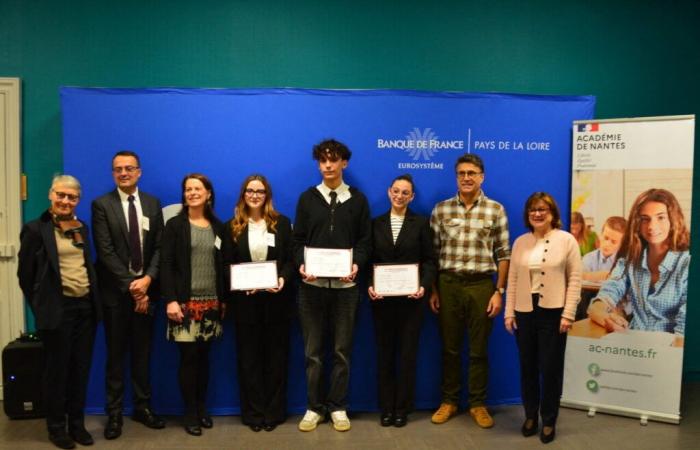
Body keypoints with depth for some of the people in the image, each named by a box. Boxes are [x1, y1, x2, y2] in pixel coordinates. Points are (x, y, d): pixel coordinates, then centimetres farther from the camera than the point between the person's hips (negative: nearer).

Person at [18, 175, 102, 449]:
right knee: (57, 370, 8)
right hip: (58, 310, -5)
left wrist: (93, 300, 10)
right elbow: (25, 275, -3)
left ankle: (77, 423, 27)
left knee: (81, 369, 12)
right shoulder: (35, 229, -6)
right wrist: (42, 308, 0)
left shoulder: (82, 227, 10)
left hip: (86, 307, 5)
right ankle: (56, 427, 24)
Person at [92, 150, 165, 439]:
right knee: (116, 354, 7)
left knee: (143, 352, 12)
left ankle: (142, 407, 24)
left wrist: (148, 279, -12)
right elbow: (106, 251, -11)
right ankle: (114, 412, 19)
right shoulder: (101, 205, -3)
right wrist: (130, 285, -15)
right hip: (116, 290, -3)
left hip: (145, 287, 3)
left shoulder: (153, 204, 7)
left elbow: (159, 247, 3)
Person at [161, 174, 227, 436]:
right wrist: (170, 300, -16)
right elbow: (166, 264, -7)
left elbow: (222, 265, 11)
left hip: (211, 302, 3)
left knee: (204, 356, 10)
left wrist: (224, 299, 7)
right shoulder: (175, 225, -1)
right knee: (188, 357, 1)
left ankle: (202, 408, 23)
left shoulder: (218, 227, 10)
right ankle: (190, 413, 14)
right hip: (185, 302, -3)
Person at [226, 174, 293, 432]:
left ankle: (274, 412, 19)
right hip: (245, 299, 0)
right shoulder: (233, 226, 4)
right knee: (249, 355, 7)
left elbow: (290, 259, 2)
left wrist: (283, 279, -17)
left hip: (276, 297, 0)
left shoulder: (281, 223, 4)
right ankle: (254, 412, 19)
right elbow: (229, 264, 3)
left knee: (275, 354, 8)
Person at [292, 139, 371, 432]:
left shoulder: (357, 199, 5)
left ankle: (338, 407, 22)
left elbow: (364, 240, 4)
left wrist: (357, 264, -13)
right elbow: (298, 239, 6)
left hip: (345, 285, 0)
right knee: (312, 351, 7)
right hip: (312, 285, 1)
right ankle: (314, 407, 21)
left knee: (342, 351, 8)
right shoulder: (307, 198, 6)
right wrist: (301, 265, -12)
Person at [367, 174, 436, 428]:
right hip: (382, 298, 2)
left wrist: (424, 286, -16)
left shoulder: (421, 223, 2)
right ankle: (386, 408, 21)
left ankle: (403, 408, 19)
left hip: (411, 298, -1)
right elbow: (370, 260, 4)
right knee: (384, 353, 9)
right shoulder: (376, 223, 6)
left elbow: (429, 260, -1)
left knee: (408, 353, 6)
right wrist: (369, 286, -11)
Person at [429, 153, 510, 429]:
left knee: (479, 349, 9)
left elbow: (503, 254, 1)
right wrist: (432, 290, 2)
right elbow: (432, 252, 5)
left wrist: (499, 291, -4)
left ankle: (478, 403, 24)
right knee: (450, 347, 10)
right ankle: (449, 401, 25)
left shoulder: (496, 210, 1)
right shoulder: (441, 210, 3)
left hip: (481, 285, -1)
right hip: (448, 284, 1)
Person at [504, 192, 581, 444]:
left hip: (553, 313, -3)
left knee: (551, 369, 5)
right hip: (524, 312, 3)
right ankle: (530, 416, 28)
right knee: (527, 367, 11)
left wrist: (568, 314, -11)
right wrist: (509, 313, 3)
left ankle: (549, 421, 22)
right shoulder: (520, 242, 8)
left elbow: (574, 280, -5)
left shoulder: (567, 240, -2)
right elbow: (512, 280, 7)